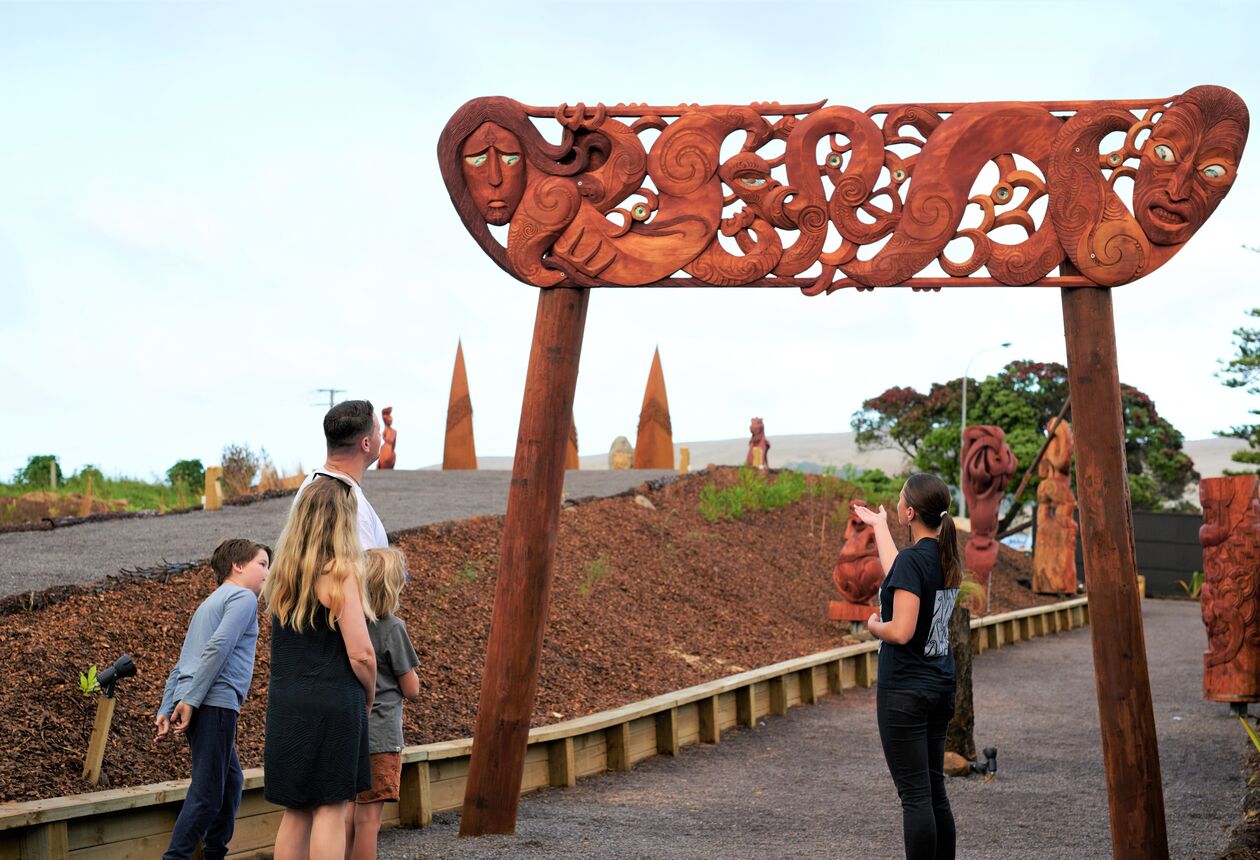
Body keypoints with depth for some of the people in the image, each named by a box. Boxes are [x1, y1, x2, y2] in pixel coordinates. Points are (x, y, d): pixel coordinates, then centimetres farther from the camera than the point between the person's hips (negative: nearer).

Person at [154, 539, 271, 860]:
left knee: (231, 780, 19)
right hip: (216, 703, -9)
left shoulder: (210, 603, 27)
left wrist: (166, 710, 16)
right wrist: (192, 700, -19)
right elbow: (218, 648, -17)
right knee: (206, 792, -8)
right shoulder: (243, 597, -2)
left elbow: (181, 666, 21)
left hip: (196, 704, 9)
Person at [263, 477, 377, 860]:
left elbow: (287, 645, 13)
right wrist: (369, 697, 2)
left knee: (296, 811, 13)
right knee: (330, 808, 1)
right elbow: (360, 652, -15)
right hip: (333, 706, -6)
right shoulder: (339, 572, -11)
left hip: (286, 708, 6)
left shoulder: (283, 572, 9)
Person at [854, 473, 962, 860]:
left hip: (904, 692, -8)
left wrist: (873, 625, -3)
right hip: (941, 687, 8)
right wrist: (878, 525, 40)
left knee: (915, 795, -4)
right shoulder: (946, 557, 7)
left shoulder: (912, 559, -18)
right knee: (935, 792, 13)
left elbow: (900, 632, -24)